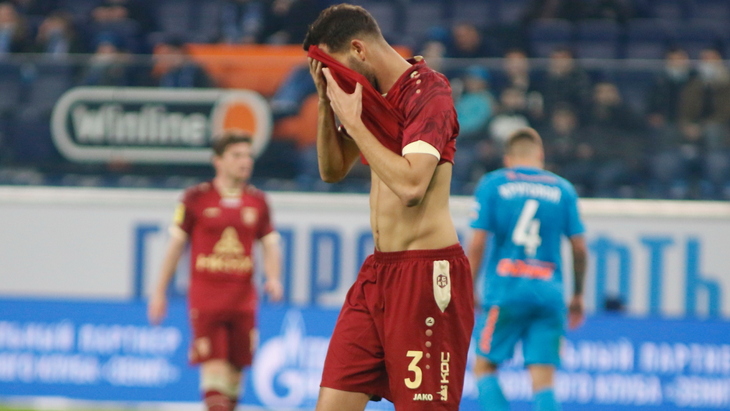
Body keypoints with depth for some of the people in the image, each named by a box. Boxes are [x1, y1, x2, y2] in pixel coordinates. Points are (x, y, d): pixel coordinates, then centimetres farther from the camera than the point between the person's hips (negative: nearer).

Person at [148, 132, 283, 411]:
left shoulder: (257, 201, 9)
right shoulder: (196, 198, 0)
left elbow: (270, 244, 12)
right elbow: (176, 244, 6)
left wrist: (273, 278, -8)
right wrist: (160, 292, 7)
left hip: (243, 301, 4)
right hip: (206, 298, -4)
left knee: (236, 367, 6)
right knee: (214, 366, -14)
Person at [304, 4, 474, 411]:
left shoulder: (428, 92, -12)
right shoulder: (370, 96, 14)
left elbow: (410, 185, -24)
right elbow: (332, 170, 21)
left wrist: (354, 122, -16)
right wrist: (326, 100, 7)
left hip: (426, 274, -8)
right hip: (378, 271, 9)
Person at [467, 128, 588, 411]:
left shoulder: (492, 185, 4)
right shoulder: (562, 189, 10)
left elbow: (477, 244, -2)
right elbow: (579, 248, 9)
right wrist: (578, 294, 20)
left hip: (506, 290, -2)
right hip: (549, 292, 2)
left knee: (484, 366, 9)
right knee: (543, 381, 0)